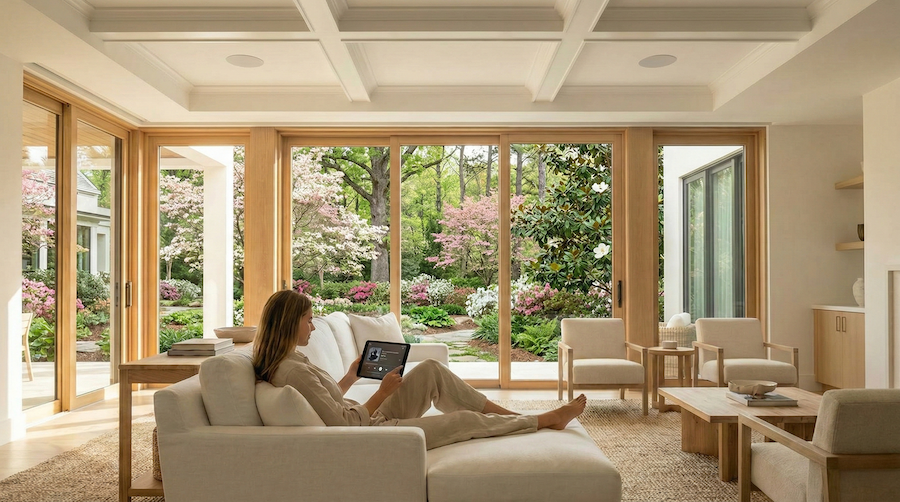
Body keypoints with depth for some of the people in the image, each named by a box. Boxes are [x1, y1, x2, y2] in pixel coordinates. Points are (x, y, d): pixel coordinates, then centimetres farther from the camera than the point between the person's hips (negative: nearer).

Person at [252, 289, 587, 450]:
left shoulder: (289, 360, 5)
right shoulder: (293, 372, -26)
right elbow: (345, 425, -26)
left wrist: (351, 377, 7)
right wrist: (382, 392, -18)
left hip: (373, 420, 9)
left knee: (431, 369, 5)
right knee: (467, 420, -5)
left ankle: (505, 412, 13)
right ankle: (548, 419, 15)